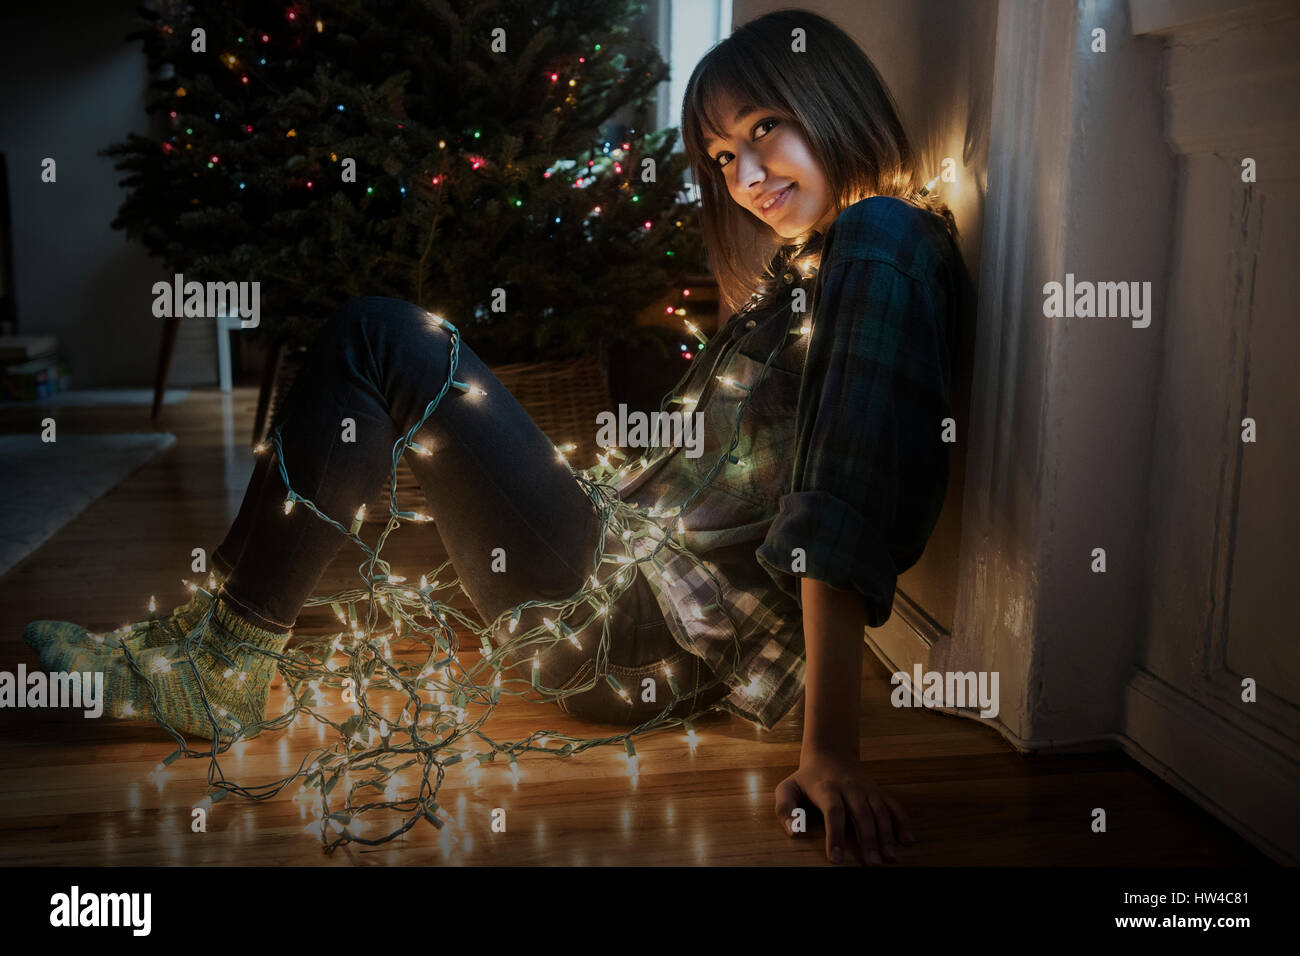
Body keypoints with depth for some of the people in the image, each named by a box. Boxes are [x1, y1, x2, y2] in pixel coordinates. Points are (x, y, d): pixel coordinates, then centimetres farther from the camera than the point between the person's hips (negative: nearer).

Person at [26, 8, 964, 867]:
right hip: (638, 569, 10)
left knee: (378, 338, -9)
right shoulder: (803, 266, 18)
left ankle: (223, 662, 2)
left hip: (665, 639, -10)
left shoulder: (883, 240, -12)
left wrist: (831, 751, -26)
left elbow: (846, 509, -23)